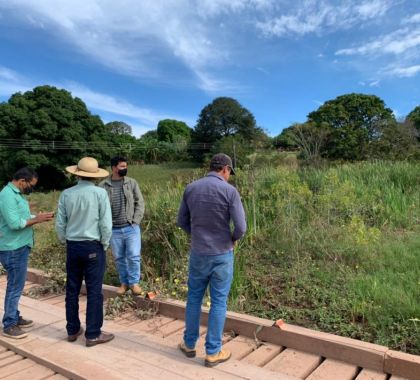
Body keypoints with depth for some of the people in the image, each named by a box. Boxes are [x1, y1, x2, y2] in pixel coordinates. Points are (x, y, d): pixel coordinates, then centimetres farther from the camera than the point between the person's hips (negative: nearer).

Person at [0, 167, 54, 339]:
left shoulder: (16, 194, 12)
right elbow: (14, 223, -26)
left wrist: (38, 217, 1)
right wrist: (37, 219, -16)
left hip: (19, 247, 10)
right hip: (14, 249, -10)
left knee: (16, 285, 18)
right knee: (15, 286, -1)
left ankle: (15, 317, 30)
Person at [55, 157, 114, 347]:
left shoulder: (66, 194, -3)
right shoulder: (100, 193, -12)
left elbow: (60, 224, 1)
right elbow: (106, 224, -13)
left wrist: (66, 241, 17)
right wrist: (104, 244, 2)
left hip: (73, 246, 4)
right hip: (93, 247, -4)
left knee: (72, 289, 15)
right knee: (94, 291, 5)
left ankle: (73, 330, 29)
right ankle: (93, 334, 13)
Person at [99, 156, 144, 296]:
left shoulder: (132, 183, 2)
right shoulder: (103, 186, 0)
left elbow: (140, 203, 2)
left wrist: (135, 221, -6)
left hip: (131, 228, 0)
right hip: (114, 230, 1)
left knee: (133, 256, -1)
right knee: (119, 258, 11)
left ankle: (134, 282, 16)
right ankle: (124, 282, 28)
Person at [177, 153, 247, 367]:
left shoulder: (190, 188, -1)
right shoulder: (230, 191, -14)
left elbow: (182, 221, 6)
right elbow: (241, 227, -16)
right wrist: (233, 239, 6)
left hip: (198, 254, 3)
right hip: (222, 255, -3)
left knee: (194, 298, 19)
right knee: (218, 302, 9)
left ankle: (189, 344, 32)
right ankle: (213, 352, 20)